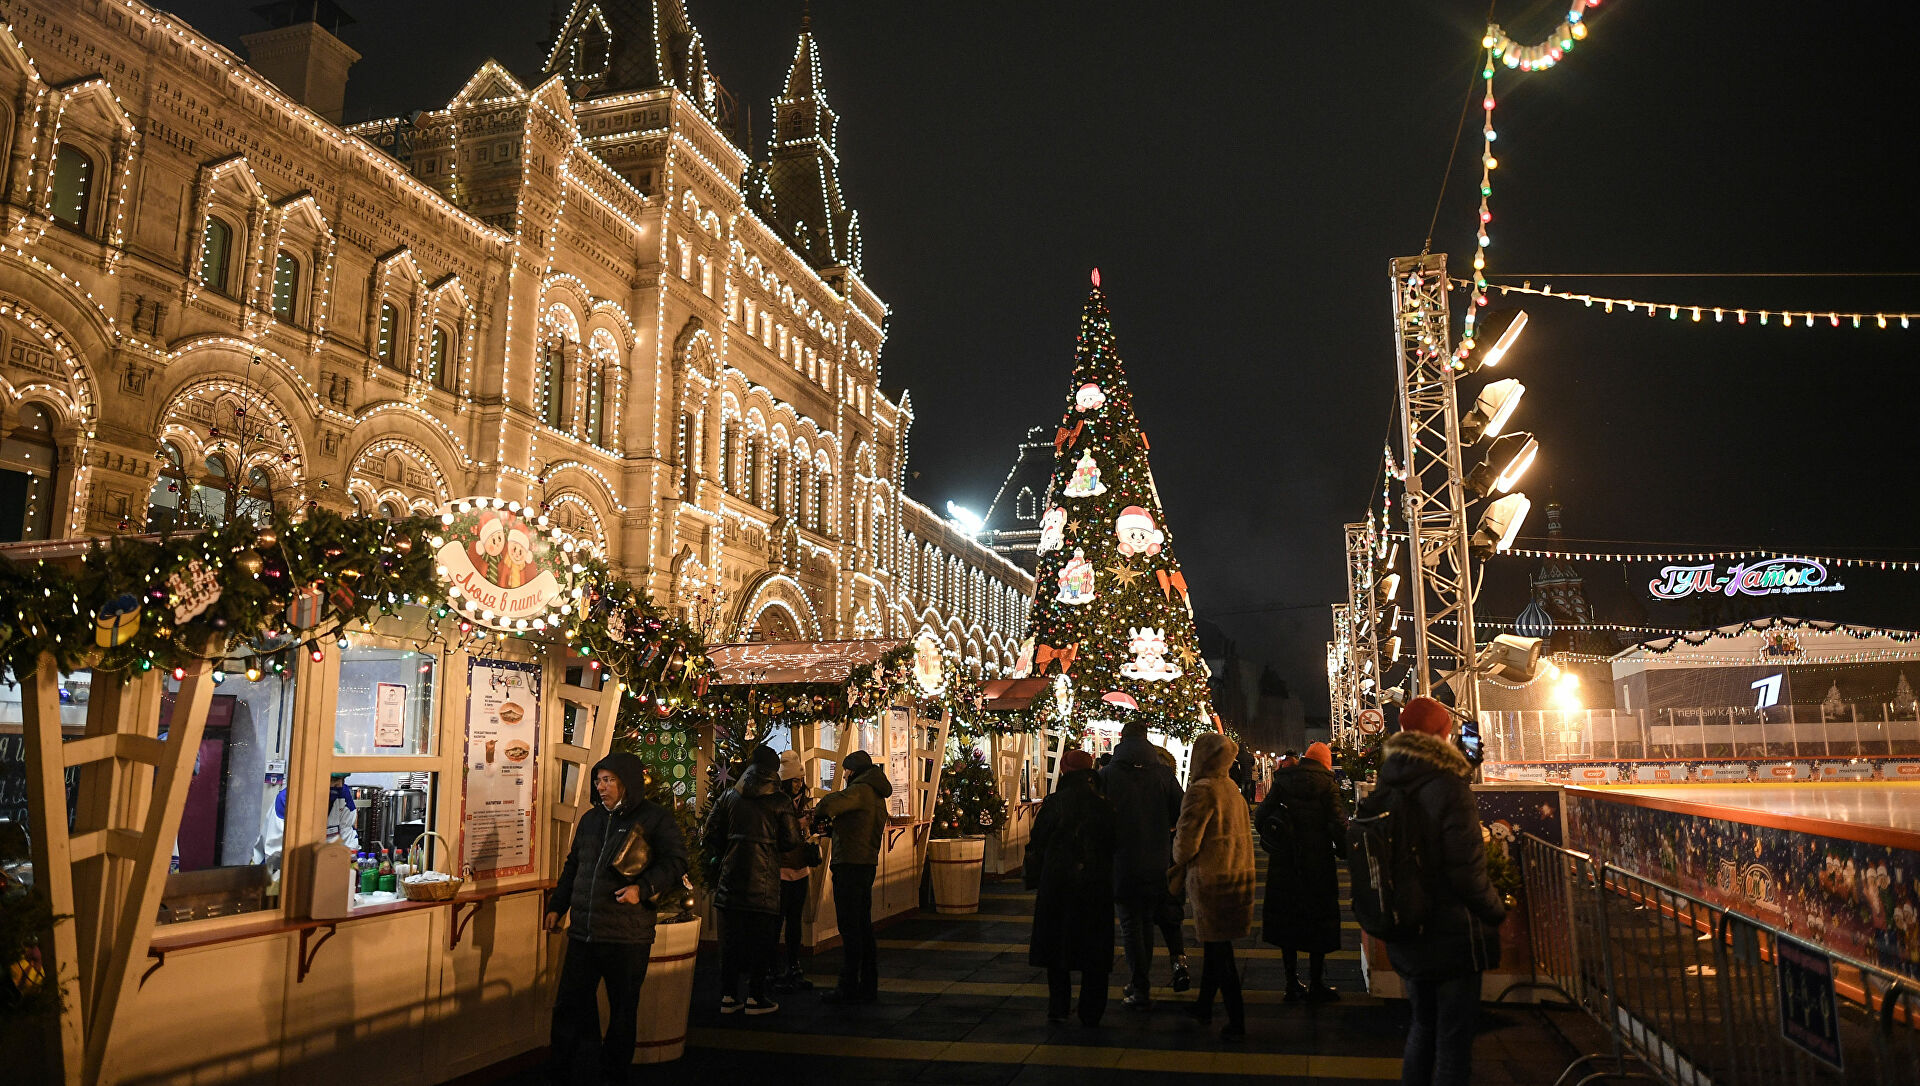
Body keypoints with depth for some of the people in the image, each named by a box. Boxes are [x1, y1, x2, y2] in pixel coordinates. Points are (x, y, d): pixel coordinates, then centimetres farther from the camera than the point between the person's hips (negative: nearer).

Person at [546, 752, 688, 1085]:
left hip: (628, 936, -5)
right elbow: (572, 866, 23)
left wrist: (643, 887, -20)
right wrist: (556, 906, 20)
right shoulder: (591, 818, 14)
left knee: (623, 1012, 7)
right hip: (583, 931, 5)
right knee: (569, 1005, 8)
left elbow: (676, 861, -9)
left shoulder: (655, 818, -5)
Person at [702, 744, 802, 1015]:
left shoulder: (728, 797, 6)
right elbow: (791, 840, -4)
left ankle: (728, 996, 14)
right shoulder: (779, 800, -4)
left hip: (731, 877, 3)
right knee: (761, 938, 6)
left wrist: (717, 860, 21)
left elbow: (709, 837, 6)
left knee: (731, 937, 11)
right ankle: (756, 998, 8)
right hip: (764, 878, -3)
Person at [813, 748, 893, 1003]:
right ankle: (868, 985, 20)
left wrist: (816, 814, -7)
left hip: (850, 865, -9)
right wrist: (831, 826, 11)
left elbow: (829, 804, -27)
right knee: (863, 925, 14)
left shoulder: (860, 790, -13)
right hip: (868, 863, 9)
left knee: (849, 928, -5)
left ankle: (849, 988, 0)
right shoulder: (877, 794, 18)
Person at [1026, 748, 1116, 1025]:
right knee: (1094, 951, 10)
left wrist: (1035, 882, 11)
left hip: (1057, 883, 0)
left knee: (1055, 946, 13)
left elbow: (1036, 846, -1)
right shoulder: (1104, 805, -3)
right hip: (1096, 885, 1)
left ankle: (1058, 1007, 14)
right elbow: (1113, 845, 1)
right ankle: (1090, 1013, 13)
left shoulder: (1053, 804, -5)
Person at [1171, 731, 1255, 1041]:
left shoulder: (1202, 790, -19)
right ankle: (1204, 1006, 33)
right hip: (1237, 873, 8)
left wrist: (1179, 863, 3)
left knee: (1217, 947, 1)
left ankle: (1236, 1021, 4)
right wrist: (1185, 866, 13)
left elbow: (1186, 842, -20)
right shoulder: (1231, 789, 7)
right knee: (1215, 944, 19)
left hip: (1212, 879, -8)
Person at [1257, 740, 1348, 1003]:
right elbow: (1338, 824, -12)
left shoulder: (1282, 781, 4)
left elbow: (1260, 818, 1)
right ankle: (1316, 985, 12)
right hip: (1318, 862, -3)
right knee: (1318, 922, 7)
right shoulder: (1326, 784, -6)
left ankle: (1293, 985, 15)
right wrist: (1344, 851, 2)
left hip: (1283, 862, 3)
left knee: (1287, 919, 10)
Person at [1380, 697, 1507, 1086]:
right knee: (1453, 1036, 6)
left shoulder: (1385, 788, 1)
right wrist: (1496, 911, -3)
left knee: (1423, 1024, 22)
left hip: (1406, 936, 6)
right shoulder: (1448, 788, -20)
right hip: (1452, 937, -6)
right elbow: (1467, 873, -20)